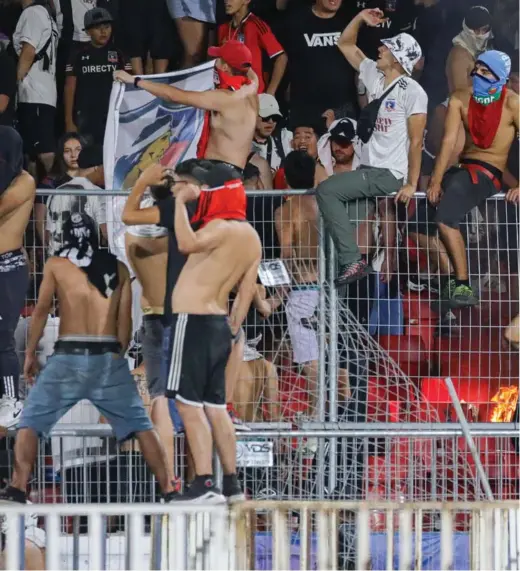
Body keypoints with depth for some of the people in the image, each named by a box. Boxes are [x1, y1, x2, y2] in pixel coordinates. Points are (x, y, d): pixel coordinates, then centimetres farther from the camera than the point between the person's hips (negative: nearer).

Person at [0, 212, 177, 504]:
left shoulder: (57, 265, 5)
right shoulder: (119, 269, 11)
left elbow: (42, 310, 4)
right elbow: (125, 319, 11)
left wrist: (30, 353, 13)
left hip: (69, 356, -2)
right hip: (109, 357, 2)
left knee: (31, 421, 5)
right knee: (141, 424, 9)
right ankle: (168, 489, 4)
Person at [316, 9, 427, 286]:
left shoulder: (413, 92, -12)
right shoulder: (374, 76, 10)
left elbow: (416, 140, -14)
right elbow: (346, 45, 20)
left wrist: (412, 184, -18)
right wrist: (361, 18, 3)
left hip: (390, 174, -9)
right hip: (369, 169, 9)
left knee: (326, 190, -20)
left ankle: (351, 261, -24)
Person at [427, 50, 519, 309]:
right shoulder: (460, 100, 3)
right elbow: (448, 141, -4)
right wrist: (436, 181, -13)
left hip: (488, 173, -7)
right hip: (462, 168, 7)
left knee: (445, 219, -28)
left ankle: (463, 287, -24)